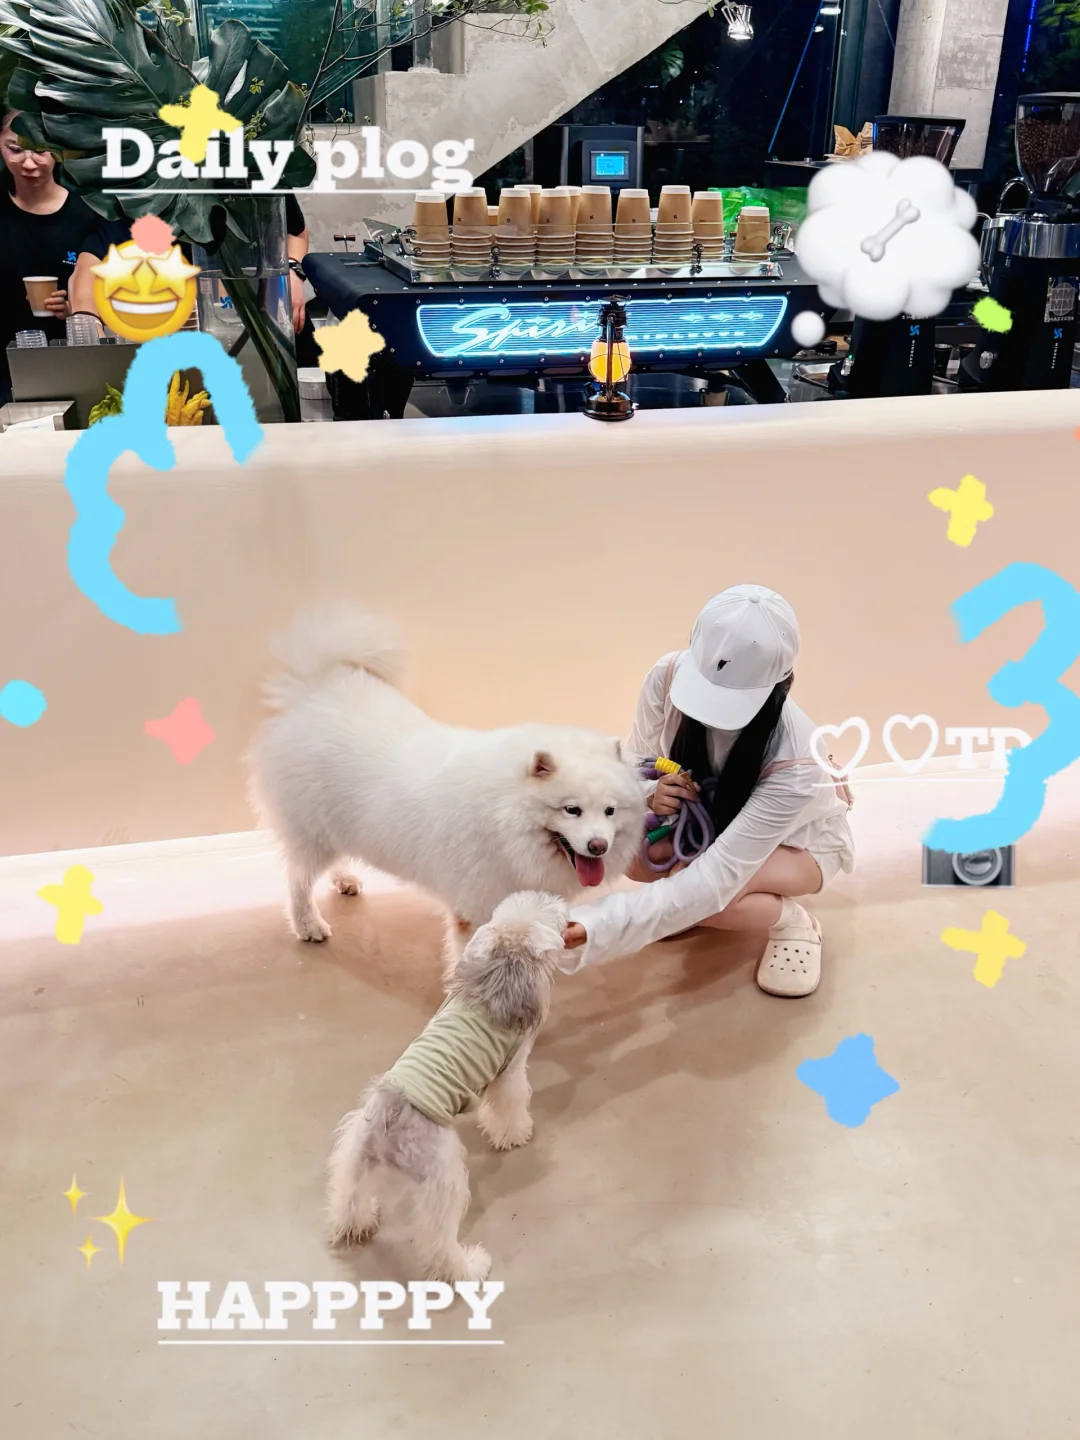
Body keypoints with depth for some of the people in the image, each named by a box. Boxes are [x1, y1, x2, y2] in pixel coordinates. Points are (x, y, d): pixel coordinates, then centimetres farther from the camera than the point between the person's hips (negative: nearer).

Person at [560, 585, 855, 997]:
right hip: (712, 819, 5)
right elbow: (638, 764, -11)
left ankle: (793, 923, -2)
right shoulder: (667, 676, -30)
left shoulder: (795, 761, -40)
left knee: (706, 892, -32)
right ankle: (679, 899, 8)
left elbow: (718, 877, -42)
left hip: (797, 839, -4)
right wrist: (651, 795, -37)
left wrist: (597, 927, -52)